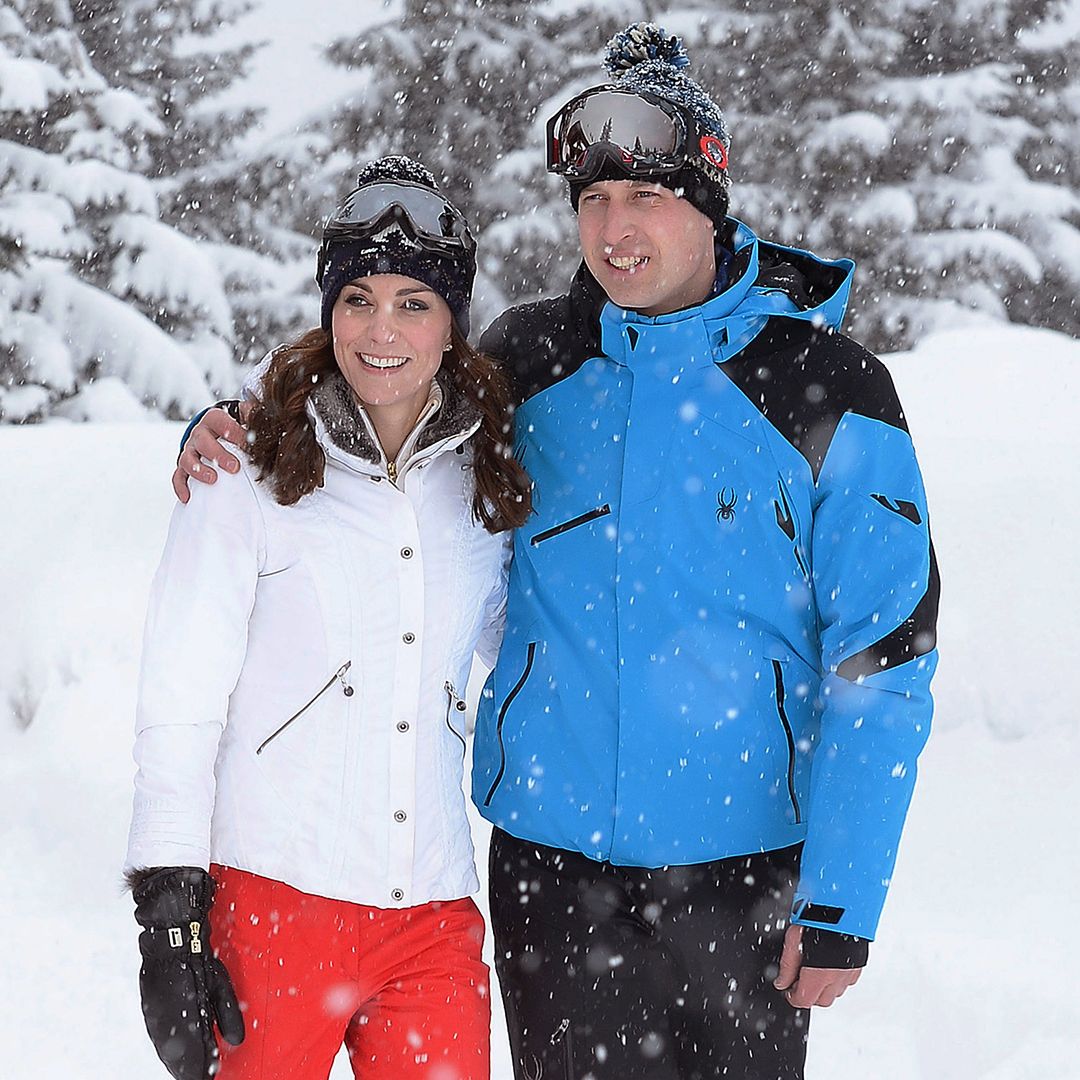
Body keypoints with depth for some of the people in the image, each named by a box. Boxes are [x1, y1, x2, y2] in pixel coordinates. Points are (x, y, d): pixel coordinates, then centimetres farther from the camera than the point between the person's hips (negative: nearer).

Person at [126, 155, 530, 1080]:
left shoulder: (488, 484, 9)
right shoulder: (248, 477, -2)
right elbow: (180, 703, -4)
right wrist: (169, 918, -10)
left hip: (435, 918, 3)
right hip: (272, 900, -3)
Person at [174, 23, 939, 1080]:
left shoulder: (826, 388, -6)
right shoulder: (525, 359, 2)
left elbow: (882, 664, -6)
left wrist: (842, 904, -10)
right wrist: (231, 435, -2)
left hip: (741, 863, -2)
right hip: (550, 854, 2)